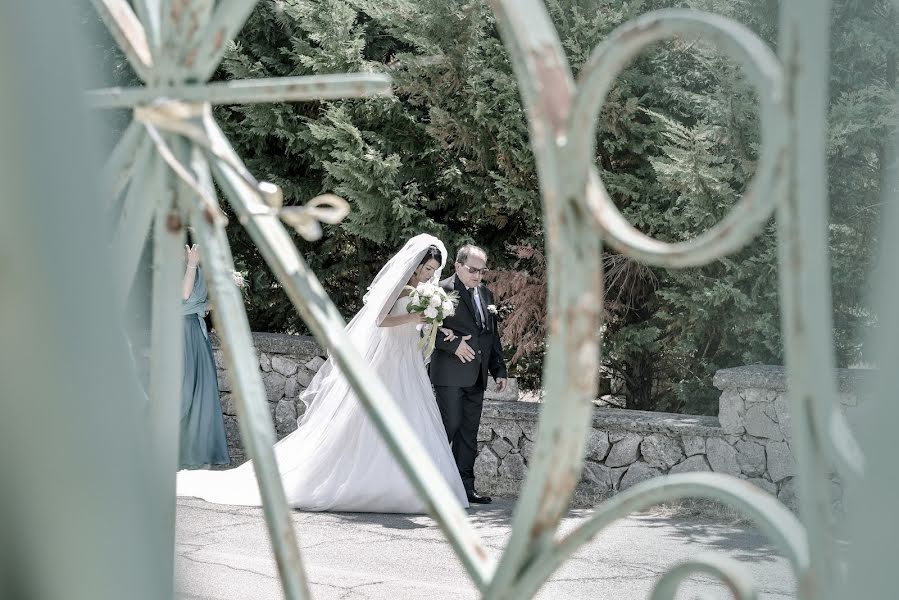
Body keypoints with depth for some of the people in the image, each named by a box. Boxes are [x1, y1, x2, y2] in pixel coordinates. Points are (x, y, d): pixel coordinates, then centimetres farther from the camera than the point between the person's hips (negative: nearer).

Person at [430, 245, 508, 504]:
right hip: (450, 373, -7)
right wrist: (454, 344, -21)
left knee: (469, 434, 8)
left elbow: (493, 335, 21)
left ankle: (466, 487, 11)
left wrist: (499, 370, 15)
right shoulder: (442, 291, -6)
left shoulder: (486, 294, 17)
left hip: (476, 376, 7)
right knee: (449, 427, -8)